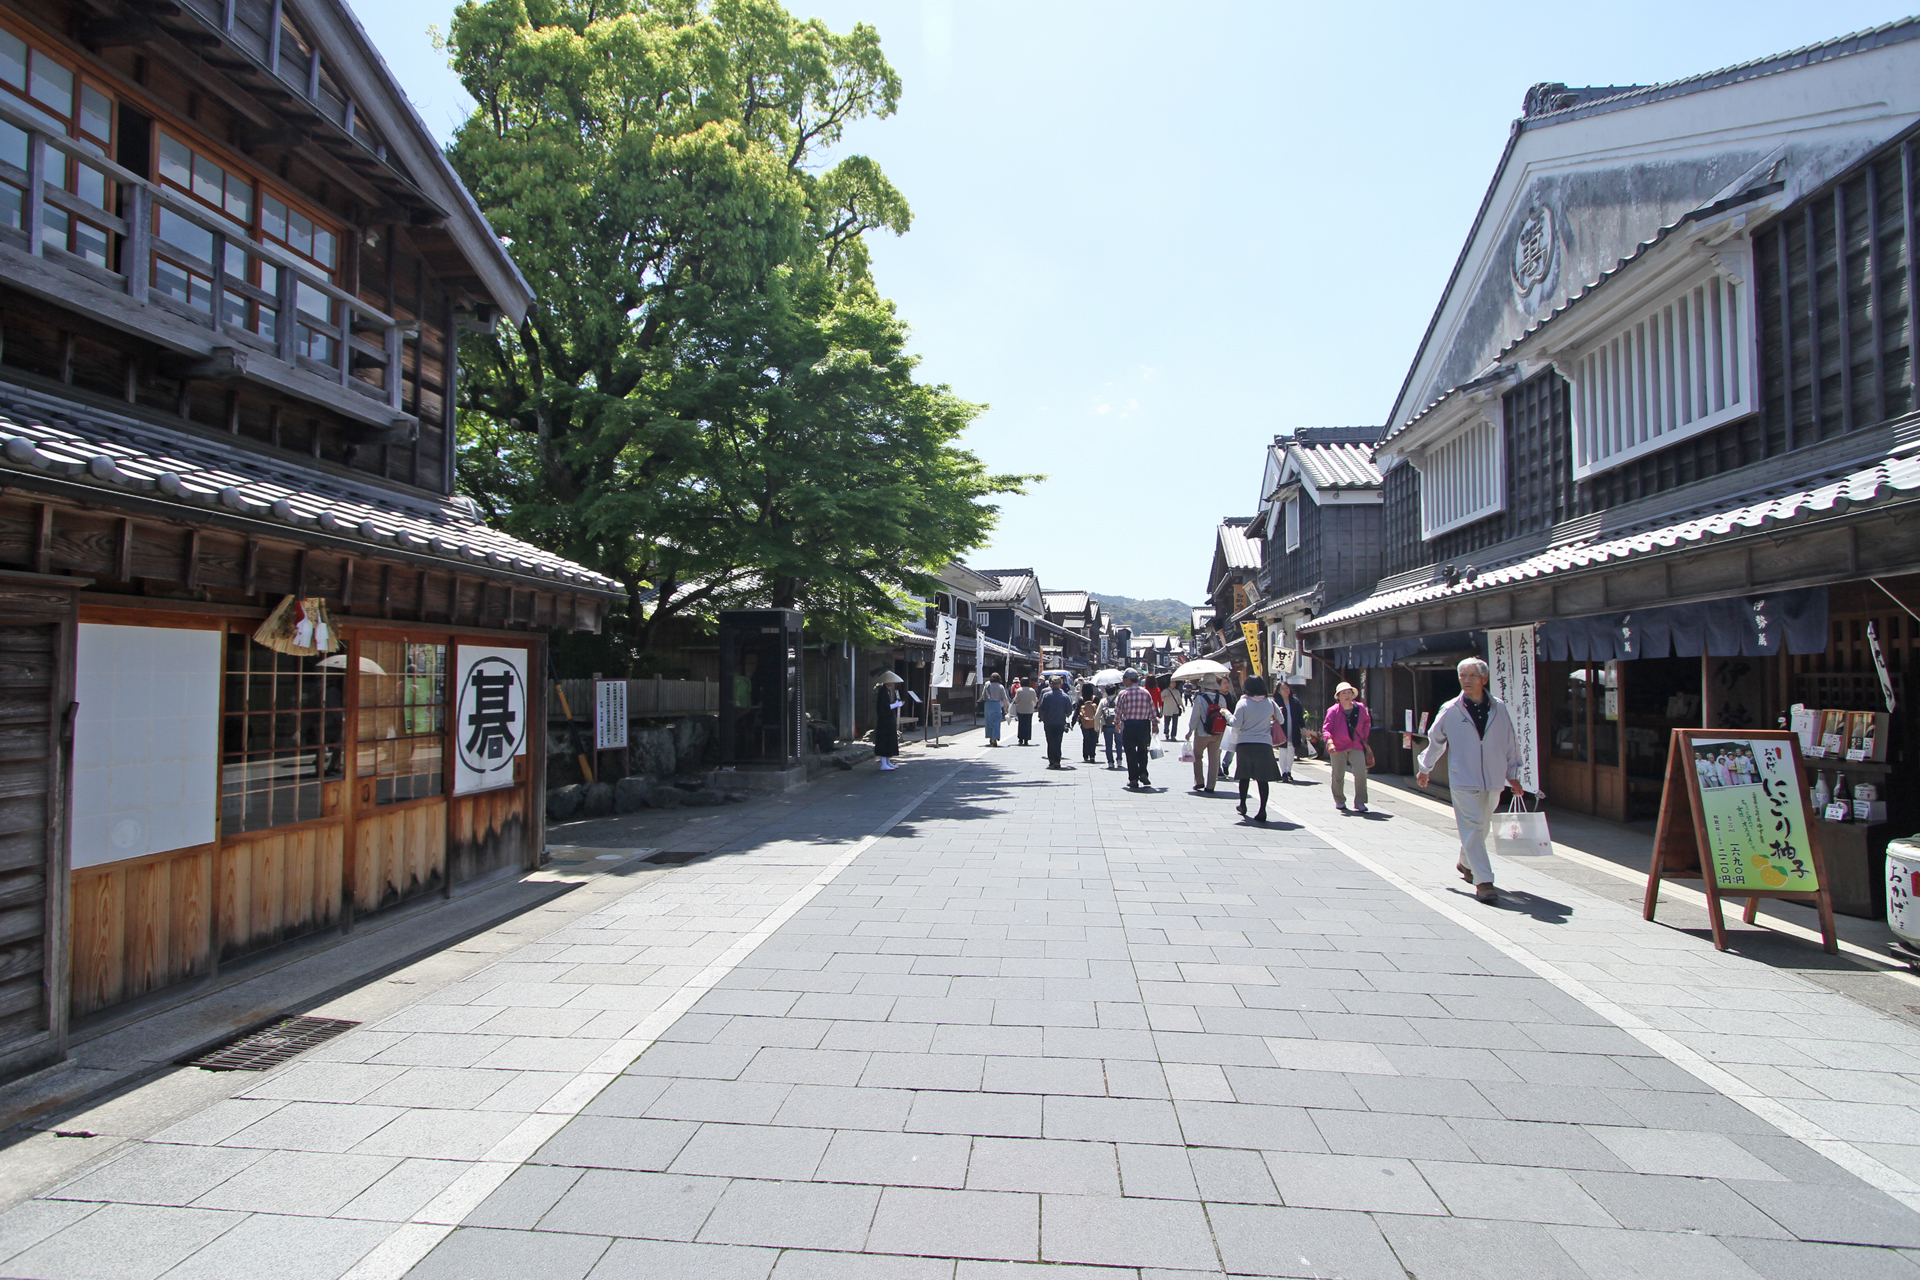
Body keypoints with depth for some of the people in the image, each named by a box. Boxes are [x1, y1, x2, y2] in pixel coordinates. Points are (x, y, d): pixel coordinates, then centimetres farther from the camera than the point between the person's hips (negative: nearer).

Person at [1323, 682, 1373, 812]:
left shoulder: (1360, 708, 3)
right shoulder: (1333, 711, -7)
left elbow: (1367, 722, 22)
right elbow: (1326, 728, -11)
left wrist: (1364, 736, 14)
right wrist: (1329, 742, -27)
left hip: (1356, 746, 2)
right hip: (1338, 747, -2)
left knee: (1361, 772, -13)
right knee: (1338, 775, 6)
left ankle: (1360, 802, -3)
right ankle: (1339, 801, 25)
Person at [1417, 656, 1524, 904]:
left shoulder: (1500, 709, 3)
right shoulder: (1450, 711, -3)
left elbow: (1511, 742, 11)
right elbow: (1435, 740, 11)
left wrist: (1513, 775, 11)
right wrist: (1425, 768, 20)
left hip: (1493, 780, 3)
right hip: (1463, 781, -3)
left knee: (1481, 827, 14)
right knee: (1472, 827, -10)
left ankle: (1466, 863, 38)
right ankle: (1483, 881, -9)